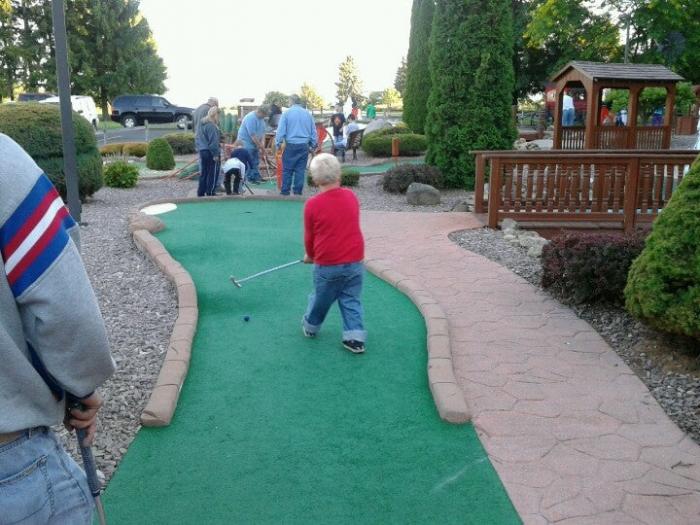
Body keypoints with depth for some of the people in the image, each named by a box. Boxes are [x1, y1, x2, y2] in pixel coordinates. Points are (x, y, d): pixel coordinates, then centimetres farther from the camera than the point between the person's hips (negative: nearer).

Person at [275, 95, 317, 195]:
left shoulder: (286, 113, -3)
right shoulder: (308, 114, 6)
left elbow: (281, 130, -5)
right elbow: (314, 131, 11)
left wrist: (278, 143, 4)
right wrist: (313, 145, 20)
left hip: (291, 145, -3)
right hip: (304, 146, 3)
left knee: (287, 169, 4)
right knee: (301, 169, 7)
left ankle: (285, 191, 6)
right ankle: (298, 191, 9)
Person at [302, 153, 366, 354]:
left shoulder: (312, 204, -13)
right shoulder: (351, 196, 0)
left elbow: (309, 237, -1)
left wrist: (310, 256, 19)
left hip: (327, 265, -2)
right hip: (355, 262, 3)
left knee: (320, 298, 18)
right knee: (351, 300, 13)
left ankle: (310, 327, 39)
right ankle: (355, 337, 9)